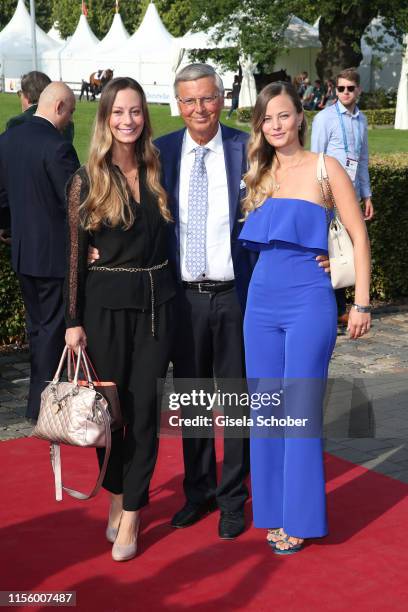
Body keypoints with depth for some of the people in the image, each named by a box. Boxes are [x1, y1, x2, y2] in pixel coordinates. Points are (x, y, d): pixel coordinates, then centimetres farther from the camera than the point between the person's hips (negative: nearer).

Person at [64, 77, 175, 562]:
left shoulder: (156, 173, 5)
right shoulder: (86, 180, -3)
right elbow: (76, 254, -3)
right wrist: (73, 321, -6)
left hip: (156, 301, 2)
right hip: (107, 303, -2)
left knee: (144, 407, 3)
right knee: (110, 404, 7)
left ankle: (130, 515, 11)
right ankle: (116, 494, 28)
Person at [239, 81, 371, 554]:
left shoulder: (325, 168, -3)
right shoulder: (258, 175, 11)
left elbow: (359, 236, -3)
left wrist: (361, 303, -7)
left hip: (308, 301, -5)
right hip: (261, 301, 5)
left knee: (300, 411, 0)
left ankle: (299, 518, 15)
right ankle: (273, 510, 23)